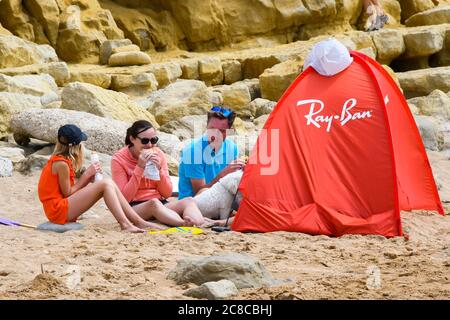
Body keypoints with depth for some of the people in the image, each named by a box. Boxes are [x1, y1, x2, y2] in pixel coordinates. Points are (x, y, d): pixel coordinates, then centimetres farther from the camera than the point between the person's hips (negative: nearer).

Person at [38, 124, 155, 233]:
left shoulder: (58, 160, 14)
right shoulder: (61, 164, -15)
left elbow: (71, 189, 10)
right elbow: (67, 193, -12)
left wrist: (88, 176, -1)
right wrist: (86, 174, -6)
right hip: (58, 210, -9)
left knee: (108, 184, 3)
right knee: (105, 184, -17)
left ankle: (138, 222, -3)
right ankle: (125, 224, -24)